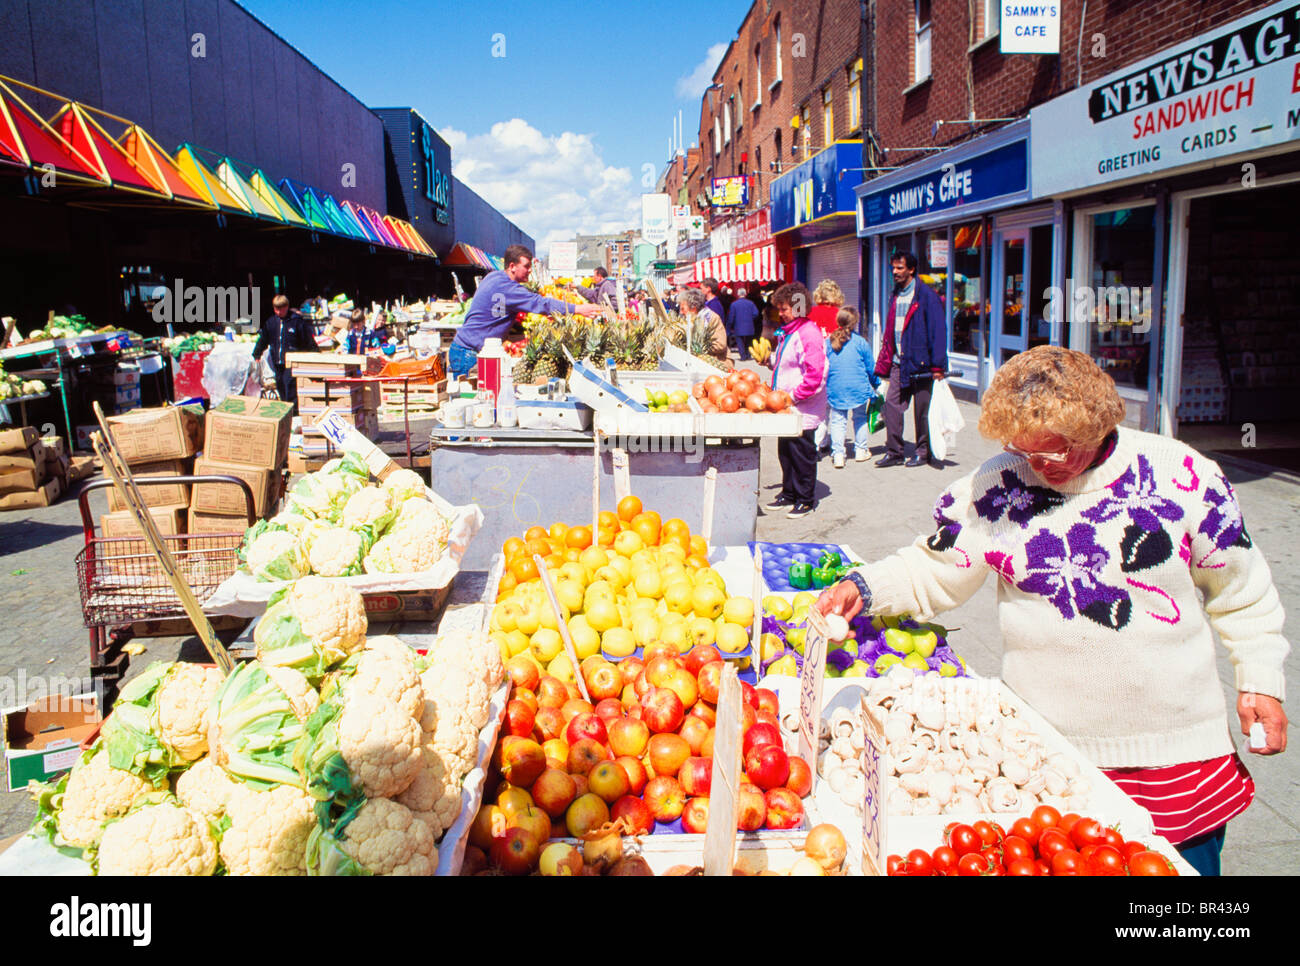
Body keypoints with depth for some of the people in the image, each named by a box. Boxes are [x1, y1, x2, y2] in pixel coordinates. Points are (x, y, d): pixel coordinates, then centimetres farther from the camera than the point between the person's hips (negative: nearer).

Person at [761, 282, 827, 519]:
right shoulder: (787, 332, 14)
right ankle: (789, 493, 28)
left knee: (802, 453, -1)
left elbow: (815, 374, -22)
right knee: (785, 452, 15)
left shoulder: (808, 333, -17)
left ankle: (806, 500, 10)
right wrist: (770, 361, 10)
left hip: (804, 409, -9)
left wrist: (794, 396, -21)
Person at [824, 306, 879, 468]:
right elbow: (871, 367, 3)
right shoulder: (861, 342, -5)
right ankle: (861, 450, 23)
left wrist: (826, 386, 20)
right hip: (859, 388, -1)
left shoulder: (828, 342, -1)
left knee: (837, 420, 6)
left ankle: (837, 453, -3)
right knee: (860, 418, 16)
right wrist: (875, 384, 19)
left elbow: (823, 367, 6)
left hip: (836, 390, 1)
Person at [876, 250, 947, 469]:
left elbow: (938, 330, -11)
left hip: (920, 362, -6)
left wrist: (937, 365, -15)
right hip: (899, 363, 6)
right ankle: (894, 451, 8)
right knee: (892, 404, 0)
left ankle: (924, 452, 16)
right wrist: (884, 364, 11)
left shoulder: (926, 295, -8)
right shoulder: (896, 296, 14)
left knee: (922, 410, 3)